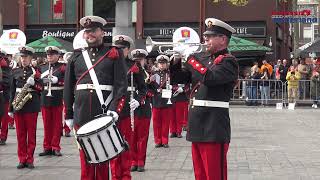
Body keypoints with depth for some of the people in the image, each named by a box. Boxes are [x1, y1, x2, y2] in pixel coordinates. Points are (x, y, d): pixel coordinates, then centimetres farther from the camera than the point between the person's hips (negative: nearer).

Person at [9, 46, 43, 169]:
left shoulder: (35, 71, 2)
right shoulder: (15, 71, 9)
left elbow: (41, 88, 1)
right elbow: (12, 90, 11)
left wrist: (33, 83, -20)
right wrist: (10, 108, 8)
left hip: (32, 105, -2)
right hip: (18, 106, 3)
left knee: (31, 133, 2)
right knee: (20, 134, 5)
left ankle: (30, 159, 8)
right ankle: (22, 159, 11)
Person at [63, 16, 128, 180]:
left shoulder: (114, 54, 2)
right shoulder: (76, 56, 10)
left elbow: (121, 84, -5)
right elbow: (68, 87, 13)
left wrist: (115, 109, -16)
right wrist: (68, 115, 11)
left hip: (104, 114, -2)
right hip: (82, 115, 3)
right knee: (85, 158, 7)